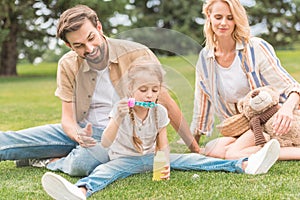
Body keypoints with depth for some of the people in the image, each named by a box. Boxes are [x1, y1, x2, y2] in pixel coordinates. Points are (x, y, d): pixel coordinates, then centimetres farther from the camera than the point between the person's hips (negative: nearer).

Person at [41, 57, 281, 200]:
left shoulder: (160, 111, -3)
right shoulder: (121, 109, -12)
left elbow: (163, 145, -1)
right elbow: (105, 143, -21)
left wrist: (164, 163, -23)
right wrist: (118, 119, -37)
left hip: (152, 157, 4)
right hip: (124, 159, -3)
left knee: (189, 159, -14)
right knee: (105, 170, -35)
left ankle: (245, 165, -24)